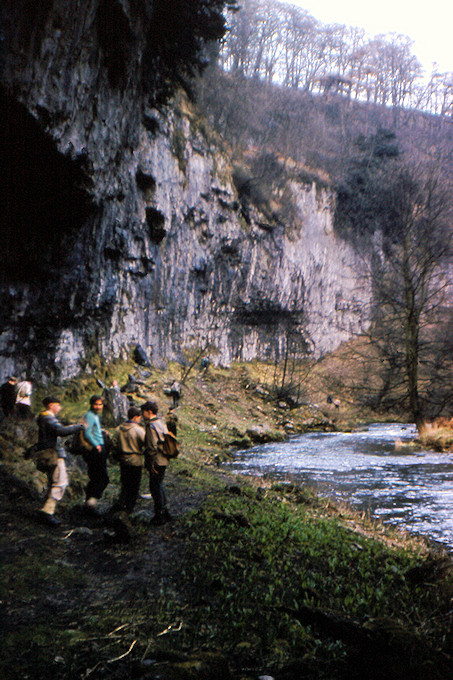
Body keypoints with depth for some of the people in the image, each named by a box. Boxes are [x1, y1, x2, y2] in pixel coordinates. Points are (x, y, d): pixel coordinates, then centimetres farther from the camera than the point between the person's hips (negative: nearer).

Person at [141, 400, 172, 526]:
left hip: (156, 462, -9)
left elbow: (152, 447, -22)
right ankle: (165, 513, 27)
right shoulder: (162, 423, 11)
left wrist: (151, 464, -16)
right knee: (159, 485, 20)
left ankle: (159, 516, 7)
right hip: (164, 461, 9)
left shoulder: (151, 426, -18)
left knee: (155, 488, 0)